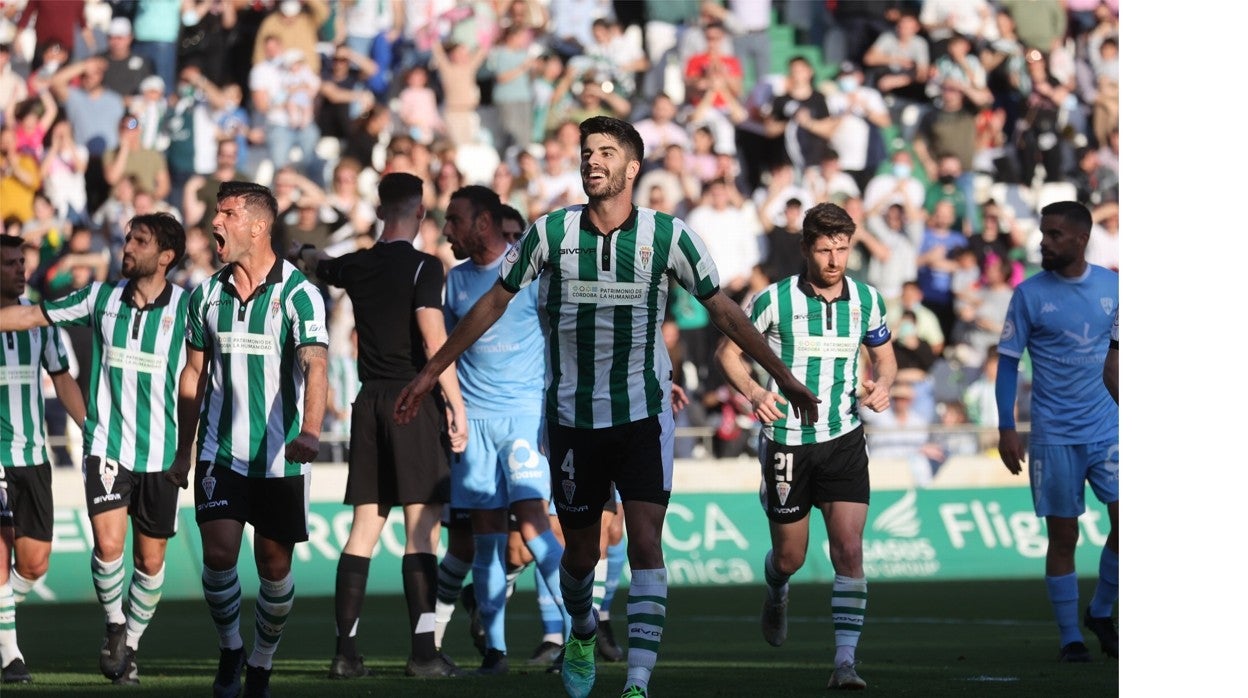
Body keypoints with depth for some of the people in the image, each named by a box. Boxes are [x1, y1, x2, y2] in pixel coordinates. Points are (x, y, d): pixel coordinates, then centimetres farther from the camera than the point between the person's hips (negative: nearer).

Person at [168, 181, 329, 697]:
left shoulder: (299, 294, -10)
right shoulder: (206, 295, 5)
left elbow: (314, 366, -23)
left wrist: (310, 430, -40)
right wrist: (183, 452, 15)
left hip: (281, 457, -3)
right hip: (220, 453, 3)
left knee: (274, 563, 3)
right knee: (219, 553, -12)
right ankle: (229, 650, 10)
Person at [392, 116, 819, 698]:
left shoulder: (668, 236, -6)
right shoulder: (550, 233, -4)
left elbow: (722, 310, 3)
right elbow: (494, 301, 6)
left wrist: (784, 377, 3)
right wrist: (430, 372, 8)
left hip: (642, 414, -1)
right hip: (571, 415, 1)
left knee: (645, 543, -14)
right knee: (580, 550, 9)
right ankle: (582, 635, 41)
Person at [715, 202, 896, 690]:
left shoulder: (866, 300, 1)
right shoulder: (775, 300, -8)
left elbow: (884, 357, 16)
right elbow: (729, 351, 3)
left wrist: (882, 384, -7)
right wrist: (753, 391, -15)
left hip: (843, 441, 1)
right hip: (786, 442, -1)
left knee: (849, 549, -13)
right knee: (790, 556, 9)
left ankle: (845, 661, -11)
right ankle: (776, 594, 47)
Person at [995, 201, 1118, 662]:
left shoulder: (1110, 286, 4)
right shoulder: (1029, 294, -3)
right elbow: (1008, 362, -1)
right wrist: (1007, 429, -7)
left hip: (1106, 429, 2)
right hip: (1054, 434, -2)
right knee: (1063, 536, 0)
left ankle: (1101, 614, 16)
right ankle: (1070, 638, 10)